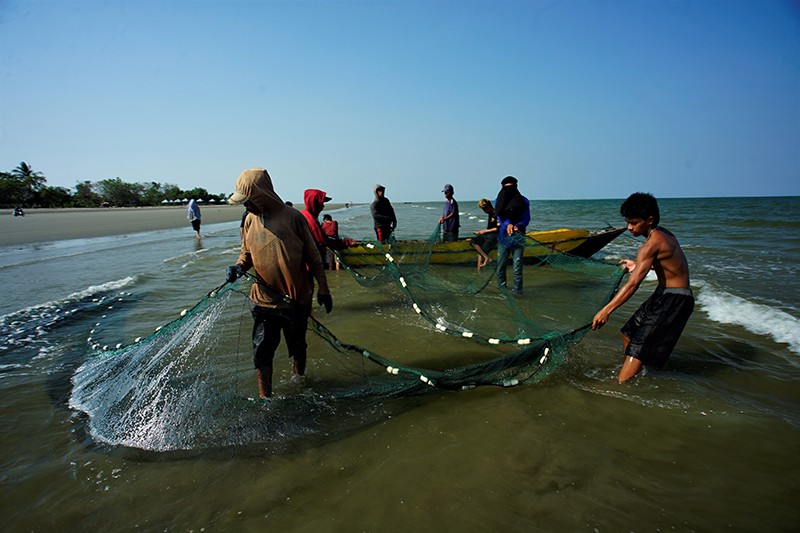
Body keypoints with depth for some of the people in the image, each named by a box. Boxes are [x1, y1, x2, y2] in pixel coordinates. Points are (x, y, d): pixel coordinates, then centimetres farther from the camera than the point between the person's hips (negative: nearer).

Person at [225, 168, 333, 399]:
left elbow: (313, 257, -7)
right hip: (264, 300, 3)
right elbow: (247, 253, 14)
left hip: (297, 298, -3)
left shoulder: (292, 217, -13)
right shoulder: (251, 220, 1)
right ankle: (264, 399, 16)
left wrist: (323, 289, -6)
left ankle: (299, 376, 43)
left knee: (297, 346, 16)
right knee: (262, 351, 0)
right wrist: (239, 267, -9)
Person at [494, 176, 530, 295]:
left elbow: (526, 218, -2)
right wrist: (507, 225, -26)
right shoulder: (498, 201, 8)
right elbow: (500, 216, -5)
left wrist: (517, 226, -23)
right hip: (503, 236, 2)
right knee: (501, 265, 5)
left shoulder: (524, 201, 5)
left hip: (518, 237, -2)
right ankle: (501, 288, 19)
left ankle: (517, 290, -1)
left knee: (517, 266, -6)